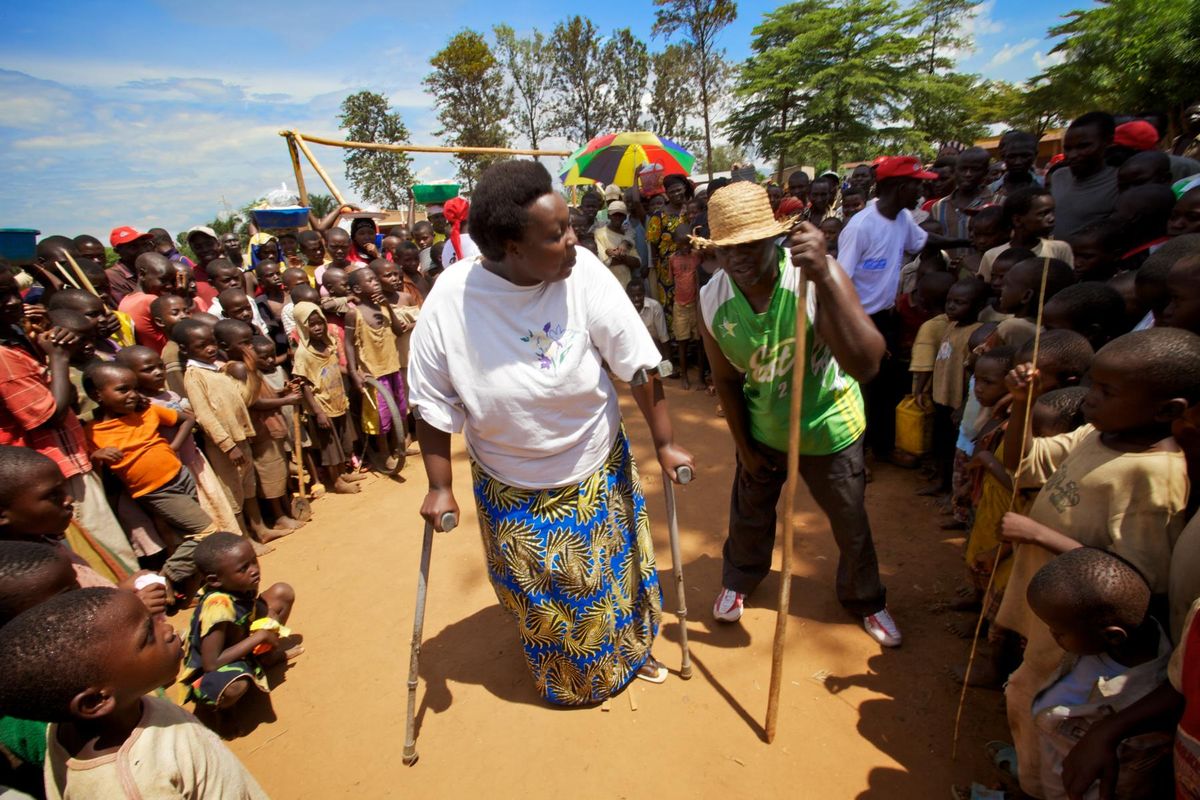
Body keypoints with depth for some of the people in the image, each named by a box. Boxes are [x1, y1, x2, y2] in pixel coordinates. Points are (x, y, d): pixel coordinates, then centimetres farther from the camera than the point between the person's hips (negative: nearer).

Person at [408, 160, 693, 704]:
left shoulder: (584, 272, -21)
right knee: (538, 598, 21)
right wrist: (439, 486, -6)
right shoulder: (450, 298, -21)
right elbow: (433, 403, -10)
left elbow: (638, 366, -14)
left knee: (614, 572, 22)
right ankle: (566, 674, 54)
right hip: (510, 491, 0)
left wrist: (664, 443, -9)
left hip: (597, 474, 1)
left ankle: (630, 649, 55)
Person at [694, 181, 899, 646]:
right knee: (749, 513, 22)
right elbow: (727, 379, -5)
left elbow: (866, 365, -41)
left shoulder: (818, 275, -30)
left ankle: (865, 599, 50)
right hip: (761, 429, 2)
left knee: (850, 522, 18)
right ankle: (738, 581, 54)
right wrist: (743, 446, 3)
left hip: (829, 427, -2)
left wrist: (824, 278, -51)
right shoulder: (713, 301, -20)